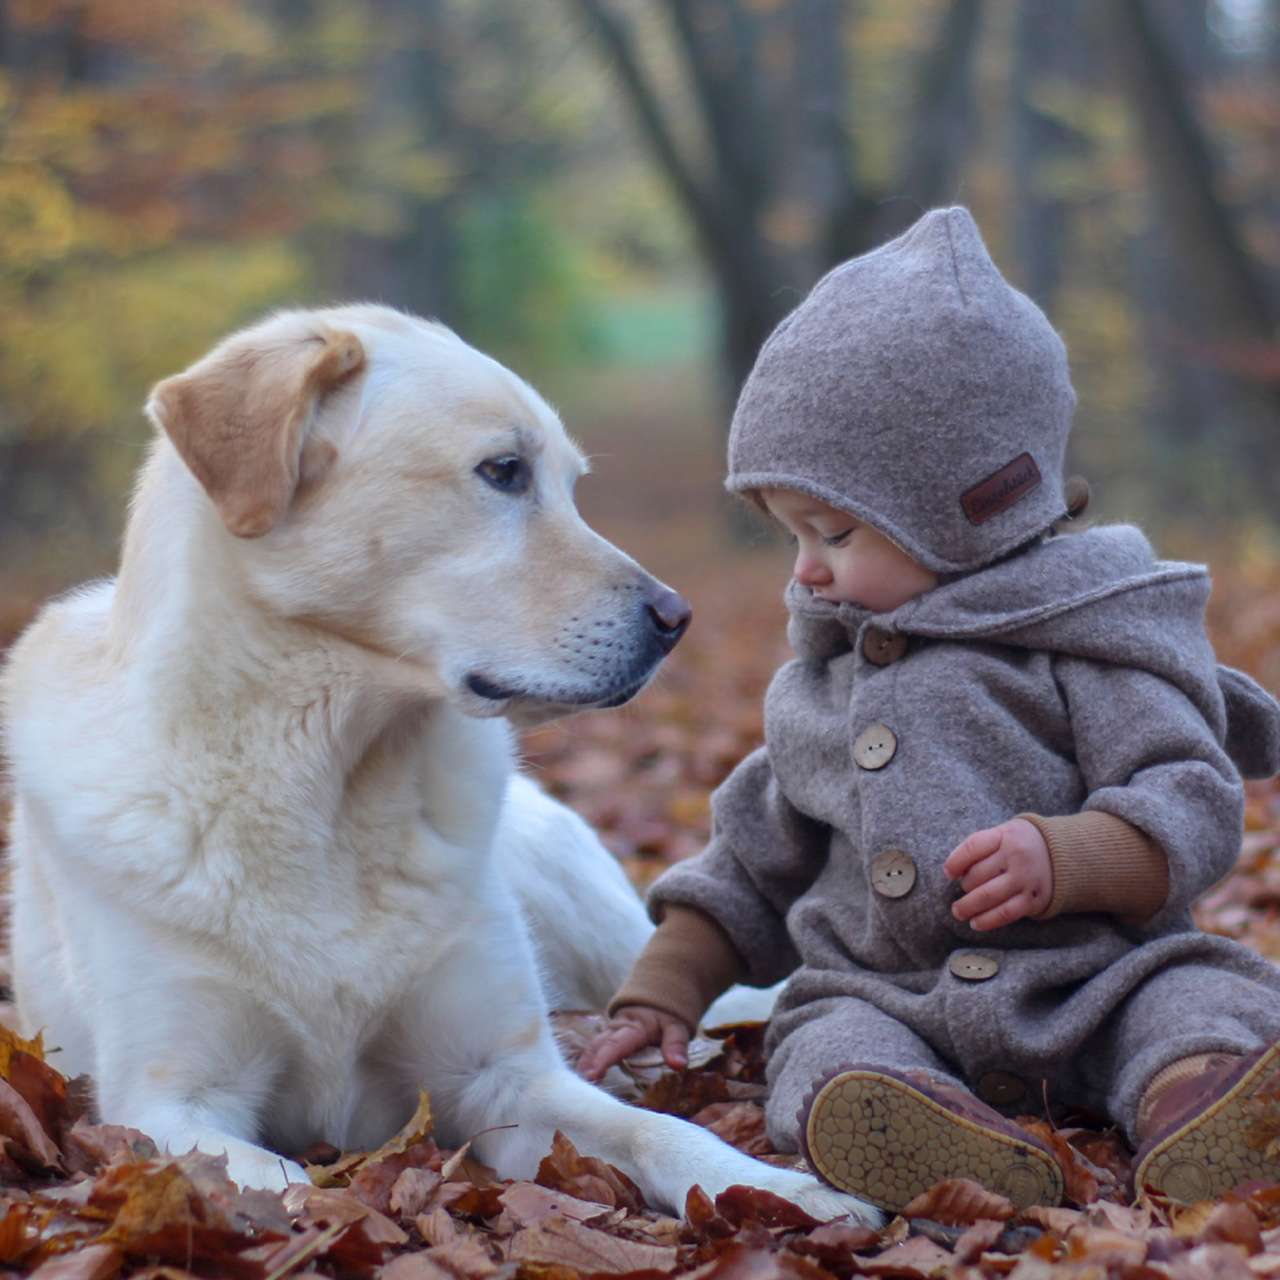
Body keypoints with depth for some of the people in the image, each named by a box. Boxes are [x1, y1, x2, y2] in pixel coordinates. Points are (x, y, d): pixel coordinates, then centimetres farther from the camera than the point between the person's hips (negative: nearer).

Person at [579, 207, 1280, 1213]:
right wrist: (662, 992, 20)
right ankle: (919, 1130, -60)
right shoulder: (816, 687, 20)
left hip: (1094, 981, -2)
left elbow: (1193, 806, -7)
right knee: (831, 1052, -30)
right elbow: (755, 863, 29)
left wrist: (1064, 857, -25)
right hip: (884, 999, 3)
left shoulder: (1074, 642, 1)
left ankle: (1194, 1103, -61)